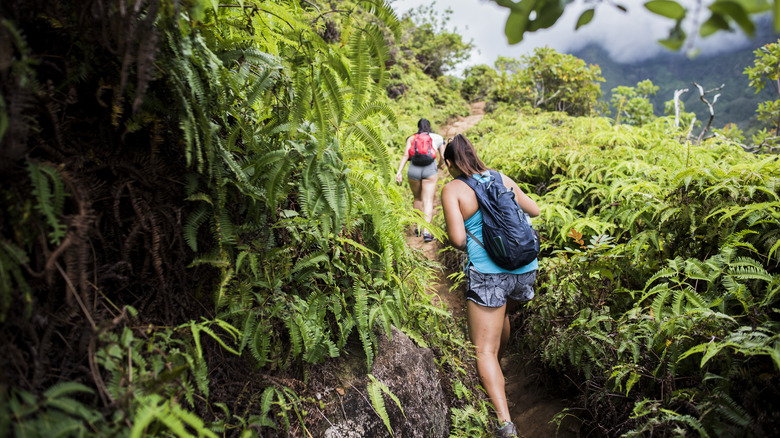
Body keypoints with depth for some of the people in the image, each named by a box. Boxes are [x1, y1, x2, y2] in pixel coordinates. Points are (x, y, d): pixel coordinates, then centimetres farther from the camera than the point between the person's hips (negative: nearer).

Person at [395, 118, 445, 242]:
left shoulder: (411, 138, 16)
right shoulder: (437, 138, 17)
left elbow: (406, 155, 1)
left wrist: (399, 171, -5)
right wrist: (439, 165, 39)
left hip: (413, 169, 2)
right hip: (430, 169, -1)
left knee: (417, 198, 20)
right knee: (428, 201, -4)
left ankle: (419, 227, 27)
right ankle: (426, 231, -17)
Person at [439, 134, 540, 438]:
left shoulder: (452, 189, -5)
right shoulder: (502, 178, 8)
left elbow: (458, 239, -14)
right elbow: (534, 210, 20)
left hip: (487, 273, -6)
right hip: (526, 268, 6)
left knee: (484, 351, 4)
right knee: (501, 311, 35)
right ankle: (497, 368, 54)